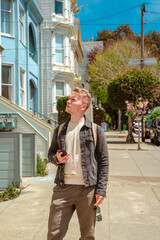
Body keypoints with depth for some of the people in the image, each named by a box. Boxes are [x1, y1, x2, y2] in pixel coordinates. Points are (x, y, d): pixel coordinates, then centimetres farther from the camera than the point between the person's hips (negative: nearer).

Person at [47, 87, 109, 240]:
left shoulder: (96, 130, 0)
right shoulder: (60, 130, 11)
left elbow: (103, 161, 0)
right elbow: (51, 153, 19)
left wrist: (101, 189, -5)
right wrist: (57, 158, -5)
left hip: (88, 189, -2)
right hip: (63, 187, 2)